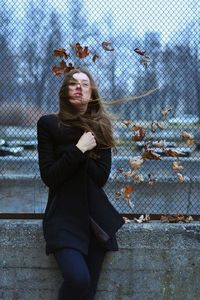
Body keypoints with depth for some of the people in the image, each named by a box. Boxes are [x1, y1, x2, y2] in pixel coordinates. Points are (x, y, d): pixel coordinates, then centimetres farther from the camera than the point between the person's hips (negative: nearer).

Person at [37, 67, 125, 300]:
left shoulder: (100, 127, 6)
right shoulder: (49, 124, -2)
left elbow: (101, 177, -3)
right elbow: (49, 176, -8)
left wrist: (82, 150, -12)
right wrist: (79, 149, -15)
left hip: (97, 217, 3)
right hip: (64, 216, -3)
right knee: (78, 279, -22)